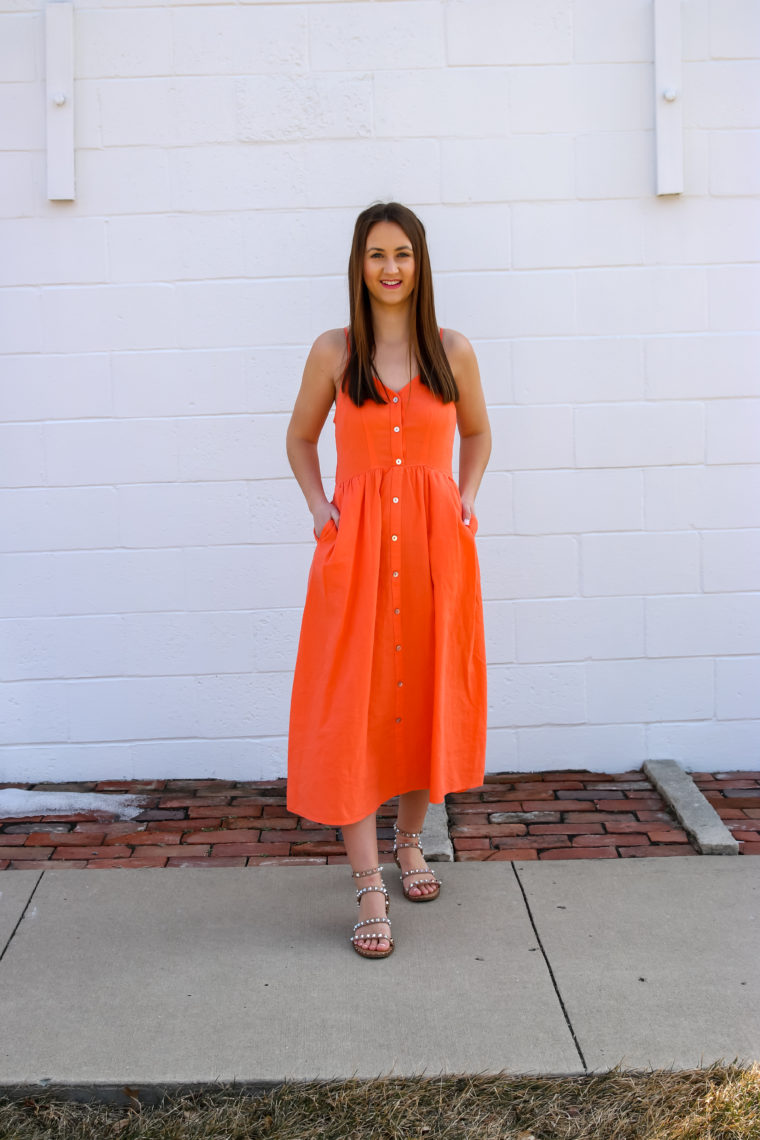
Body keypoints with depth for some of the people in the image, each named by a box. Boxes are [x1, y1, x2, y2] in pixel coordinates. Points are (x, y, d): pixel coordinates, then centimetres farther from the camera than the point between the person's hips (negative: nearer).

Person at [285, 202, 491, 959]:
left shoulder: (453, 351, 4)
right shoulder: (333, 352, 2)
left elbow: (477, 432, 19)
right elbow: (300, 438, 15)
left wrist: (466, 497, 4)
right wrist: (318, 505, 1)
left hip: (435, 542, 1)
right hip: (356, 545, -1)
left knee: (430, 695, 10)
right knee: (350, 707, -5)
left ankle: (409, 841, 34)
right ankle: (369, 887, 1)